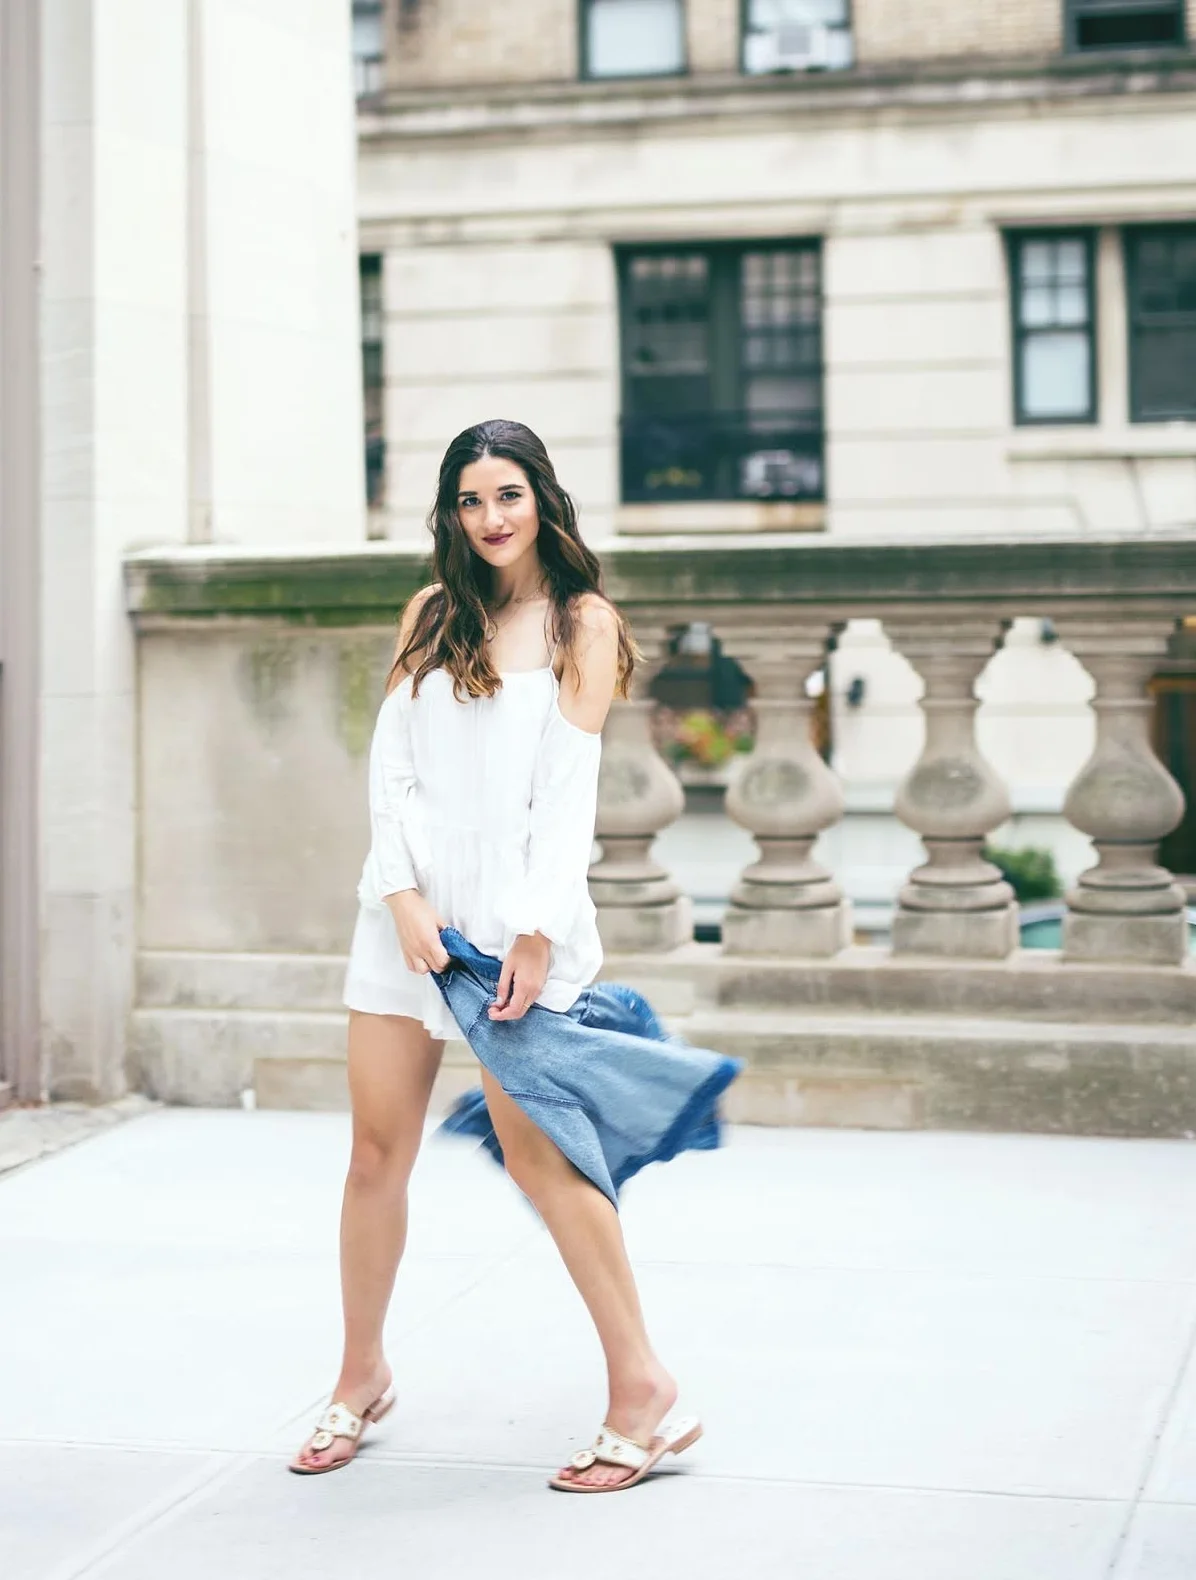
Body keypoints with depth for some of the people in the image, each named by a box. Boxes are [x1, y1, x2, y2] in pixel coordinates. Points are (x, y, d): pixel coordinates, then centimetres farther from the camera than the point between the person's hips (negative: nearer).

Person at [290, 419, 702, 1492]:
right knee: (379, 1149, 6)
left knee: (535, 1151, -8)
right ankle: (362, 1378, 21)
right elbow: (391, 765, 6)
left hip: (518, 908, -4)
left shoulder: (584, 622, 2)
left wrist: (535, 936, -14)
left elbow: (568, 790, -6)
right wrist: (405, 897, -8)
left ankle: (643, 1388, -1)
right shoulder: (432, 617, 13)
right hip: (411, 903, 4)